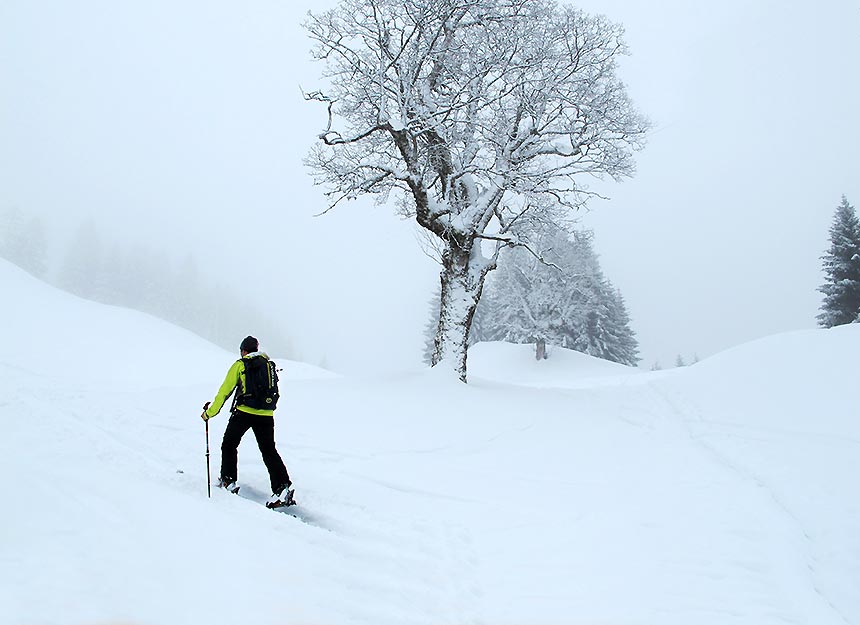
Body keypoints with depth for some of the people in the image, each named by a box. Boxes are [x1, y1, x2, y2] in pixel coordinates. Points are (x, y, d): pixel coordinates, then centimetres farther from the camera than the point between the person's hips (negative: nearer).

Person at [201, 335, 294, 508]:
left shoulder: (240, 365, 3)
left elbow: (224, 391, 3)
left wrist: (210, 412, 11)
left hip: (244, 412, -3)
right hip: (266, 415, 4)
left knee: (229, 445, 19)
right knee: (269, 451, 6)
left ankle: (228, 481, 23)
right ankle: (282, 486, -8)